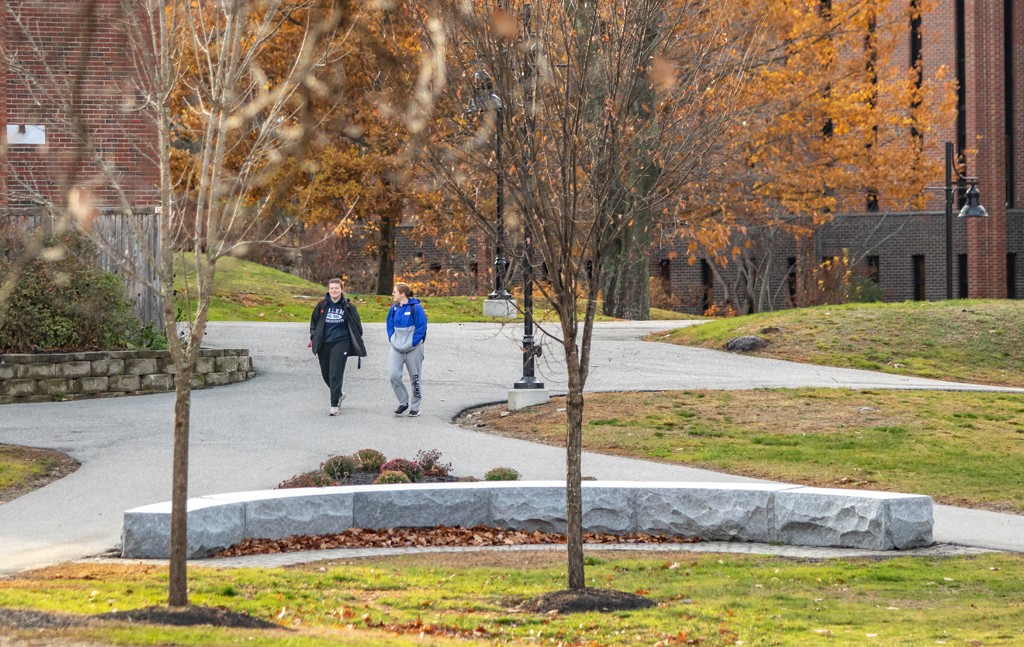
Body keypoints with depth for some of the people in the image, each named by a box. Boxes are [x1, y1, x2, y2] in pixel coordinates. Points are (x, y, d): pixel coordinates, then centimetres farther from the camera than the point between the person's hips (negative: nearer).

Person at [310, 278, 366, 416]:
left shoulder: (347, 307, -1)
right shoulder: (322, 305, 4)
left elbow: (356, 325, 7)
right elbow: (314, 321, 16)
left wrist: (358, 343, 6)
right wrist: (313, 338, 9)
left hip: (341, 343, -4)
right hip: (324, 344, 4)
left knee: (336, 373, -11)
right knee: (326, 374, 11)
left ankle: (334, 405, -8)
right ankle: (339, 394, 38)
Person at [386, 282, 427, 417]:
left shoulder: (415, 308, -11)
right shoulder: (394, 309, 6)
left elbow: (421, 327, -11)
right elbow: (390, 325, 17)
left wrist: (412, 342, -14)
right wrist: (392, 339, 4)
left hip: (413, 349, -5)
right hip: (397, 348, 5)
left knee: (415, 378, 5)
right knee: (394, 375, -9)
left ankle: (415, 407, 16)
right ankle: (403, 402, 7)